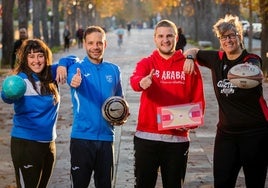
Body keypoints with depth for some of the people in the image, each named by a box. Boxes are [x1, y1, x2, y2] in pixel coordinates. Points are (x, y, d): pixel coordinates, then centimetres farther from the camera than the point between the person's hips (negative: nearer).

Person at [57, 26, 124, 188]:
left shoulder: (114, 70, 8)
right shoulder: (77, 66, -2)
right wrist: (74, 81, -47)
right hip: (82, 137, -3)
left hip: (106, 137, 3)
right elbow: (72, 77, -25)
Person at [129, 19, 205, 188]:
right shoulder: (146, 63, 2)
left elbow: (198, 100, 4)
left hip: (178, 138, 0)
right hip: (146, 137, 0)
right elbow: (134, 80, -20)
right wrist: (142, 82, -43)